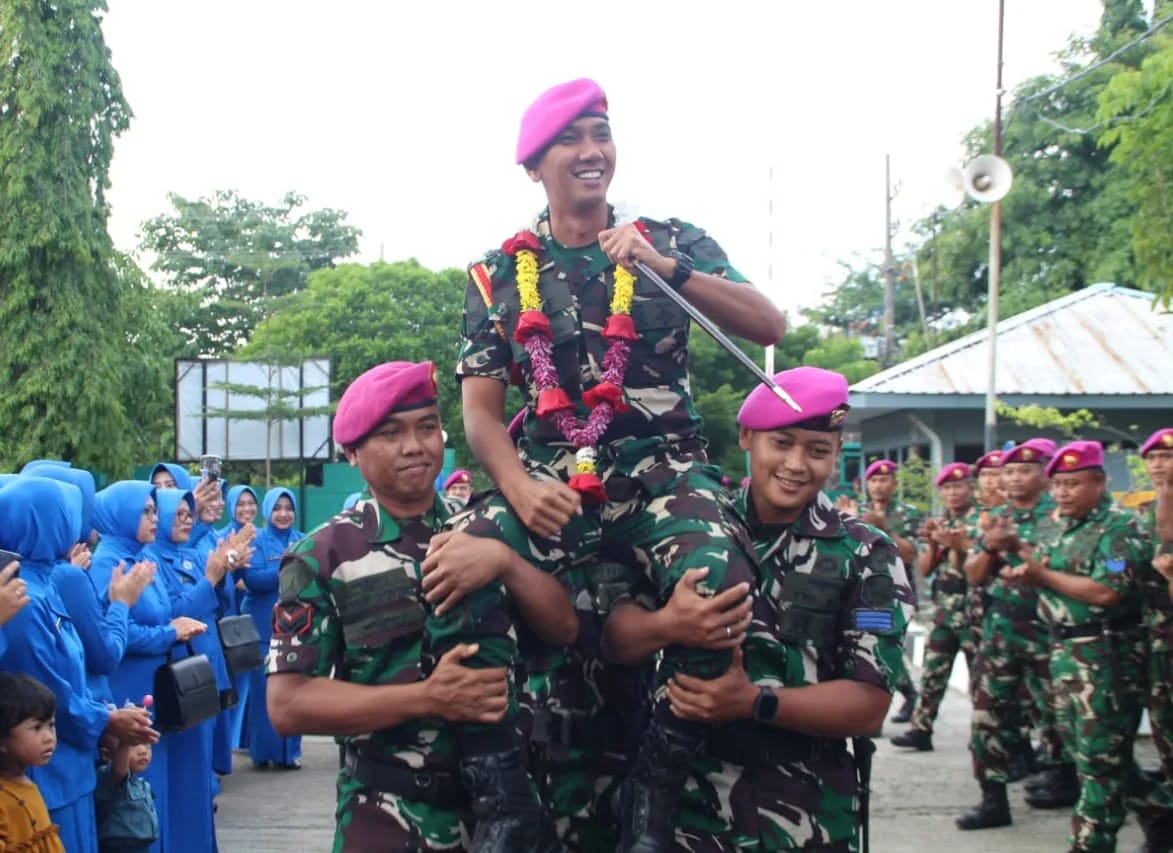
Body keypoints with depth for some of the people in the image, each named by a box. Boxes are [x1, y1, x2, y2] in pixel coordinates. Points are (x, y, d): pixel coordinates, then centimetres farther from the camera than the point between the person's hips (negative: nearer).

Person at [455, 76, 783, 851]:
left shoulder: (670, 240, 11)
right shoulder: (499, 273, 12)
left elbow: (769, 328, -1)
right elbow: (481, 410, 6)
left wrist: (666, 268, -14)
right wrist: (521, 488, -14)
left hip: (664, 468, -1)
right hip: (550, 475, 1)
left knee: (718, 581, -34)